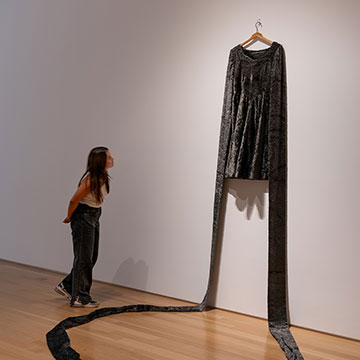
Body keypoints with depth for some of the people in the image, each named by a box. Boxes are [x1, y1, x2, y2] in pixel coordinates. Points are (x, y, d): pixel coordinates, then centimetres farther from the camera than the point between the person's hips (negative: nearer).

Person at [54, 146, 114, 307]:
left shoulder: (103, 176, 3)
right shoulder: (90, 179, -25)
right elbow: (74, 200, -19)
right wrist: (69, 217, -4)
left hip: (94, 217, 9)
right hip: (83, 217, -9)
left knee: (92, 257, 14)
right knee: (84, 258, -1)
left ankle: (66, 286, 29)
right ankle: (79, 298, 11)